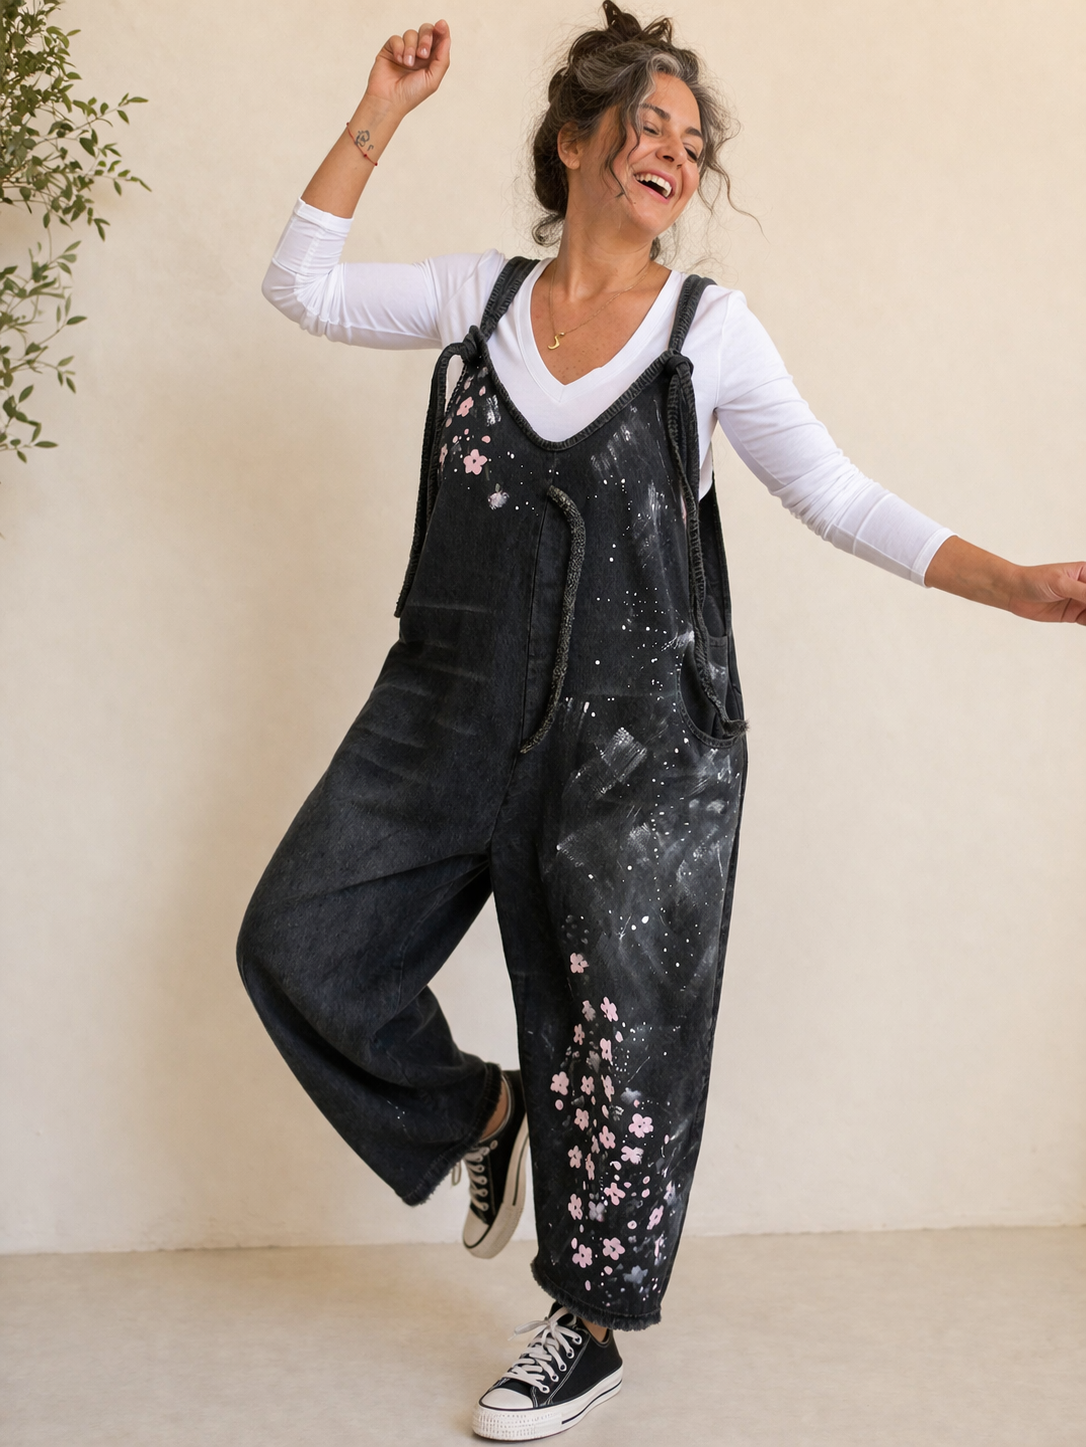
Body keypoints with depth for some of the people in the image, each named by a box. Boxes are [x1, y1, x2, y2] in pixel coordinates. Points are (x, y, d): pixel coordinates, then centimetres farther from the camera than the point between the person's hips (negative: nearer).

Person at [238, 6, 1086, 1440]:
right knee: (299, 940, 0)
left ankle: (590, 1328, 19)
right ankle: (477, 1112, 25)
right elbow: (302, 283, 13)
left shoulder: (710, 327, 3)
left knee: (612, 1020, 0)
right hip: (456, 710, 3)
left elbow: (842, 500, 1)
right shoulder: (480, 297, 10)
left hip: (638, 729, -3)